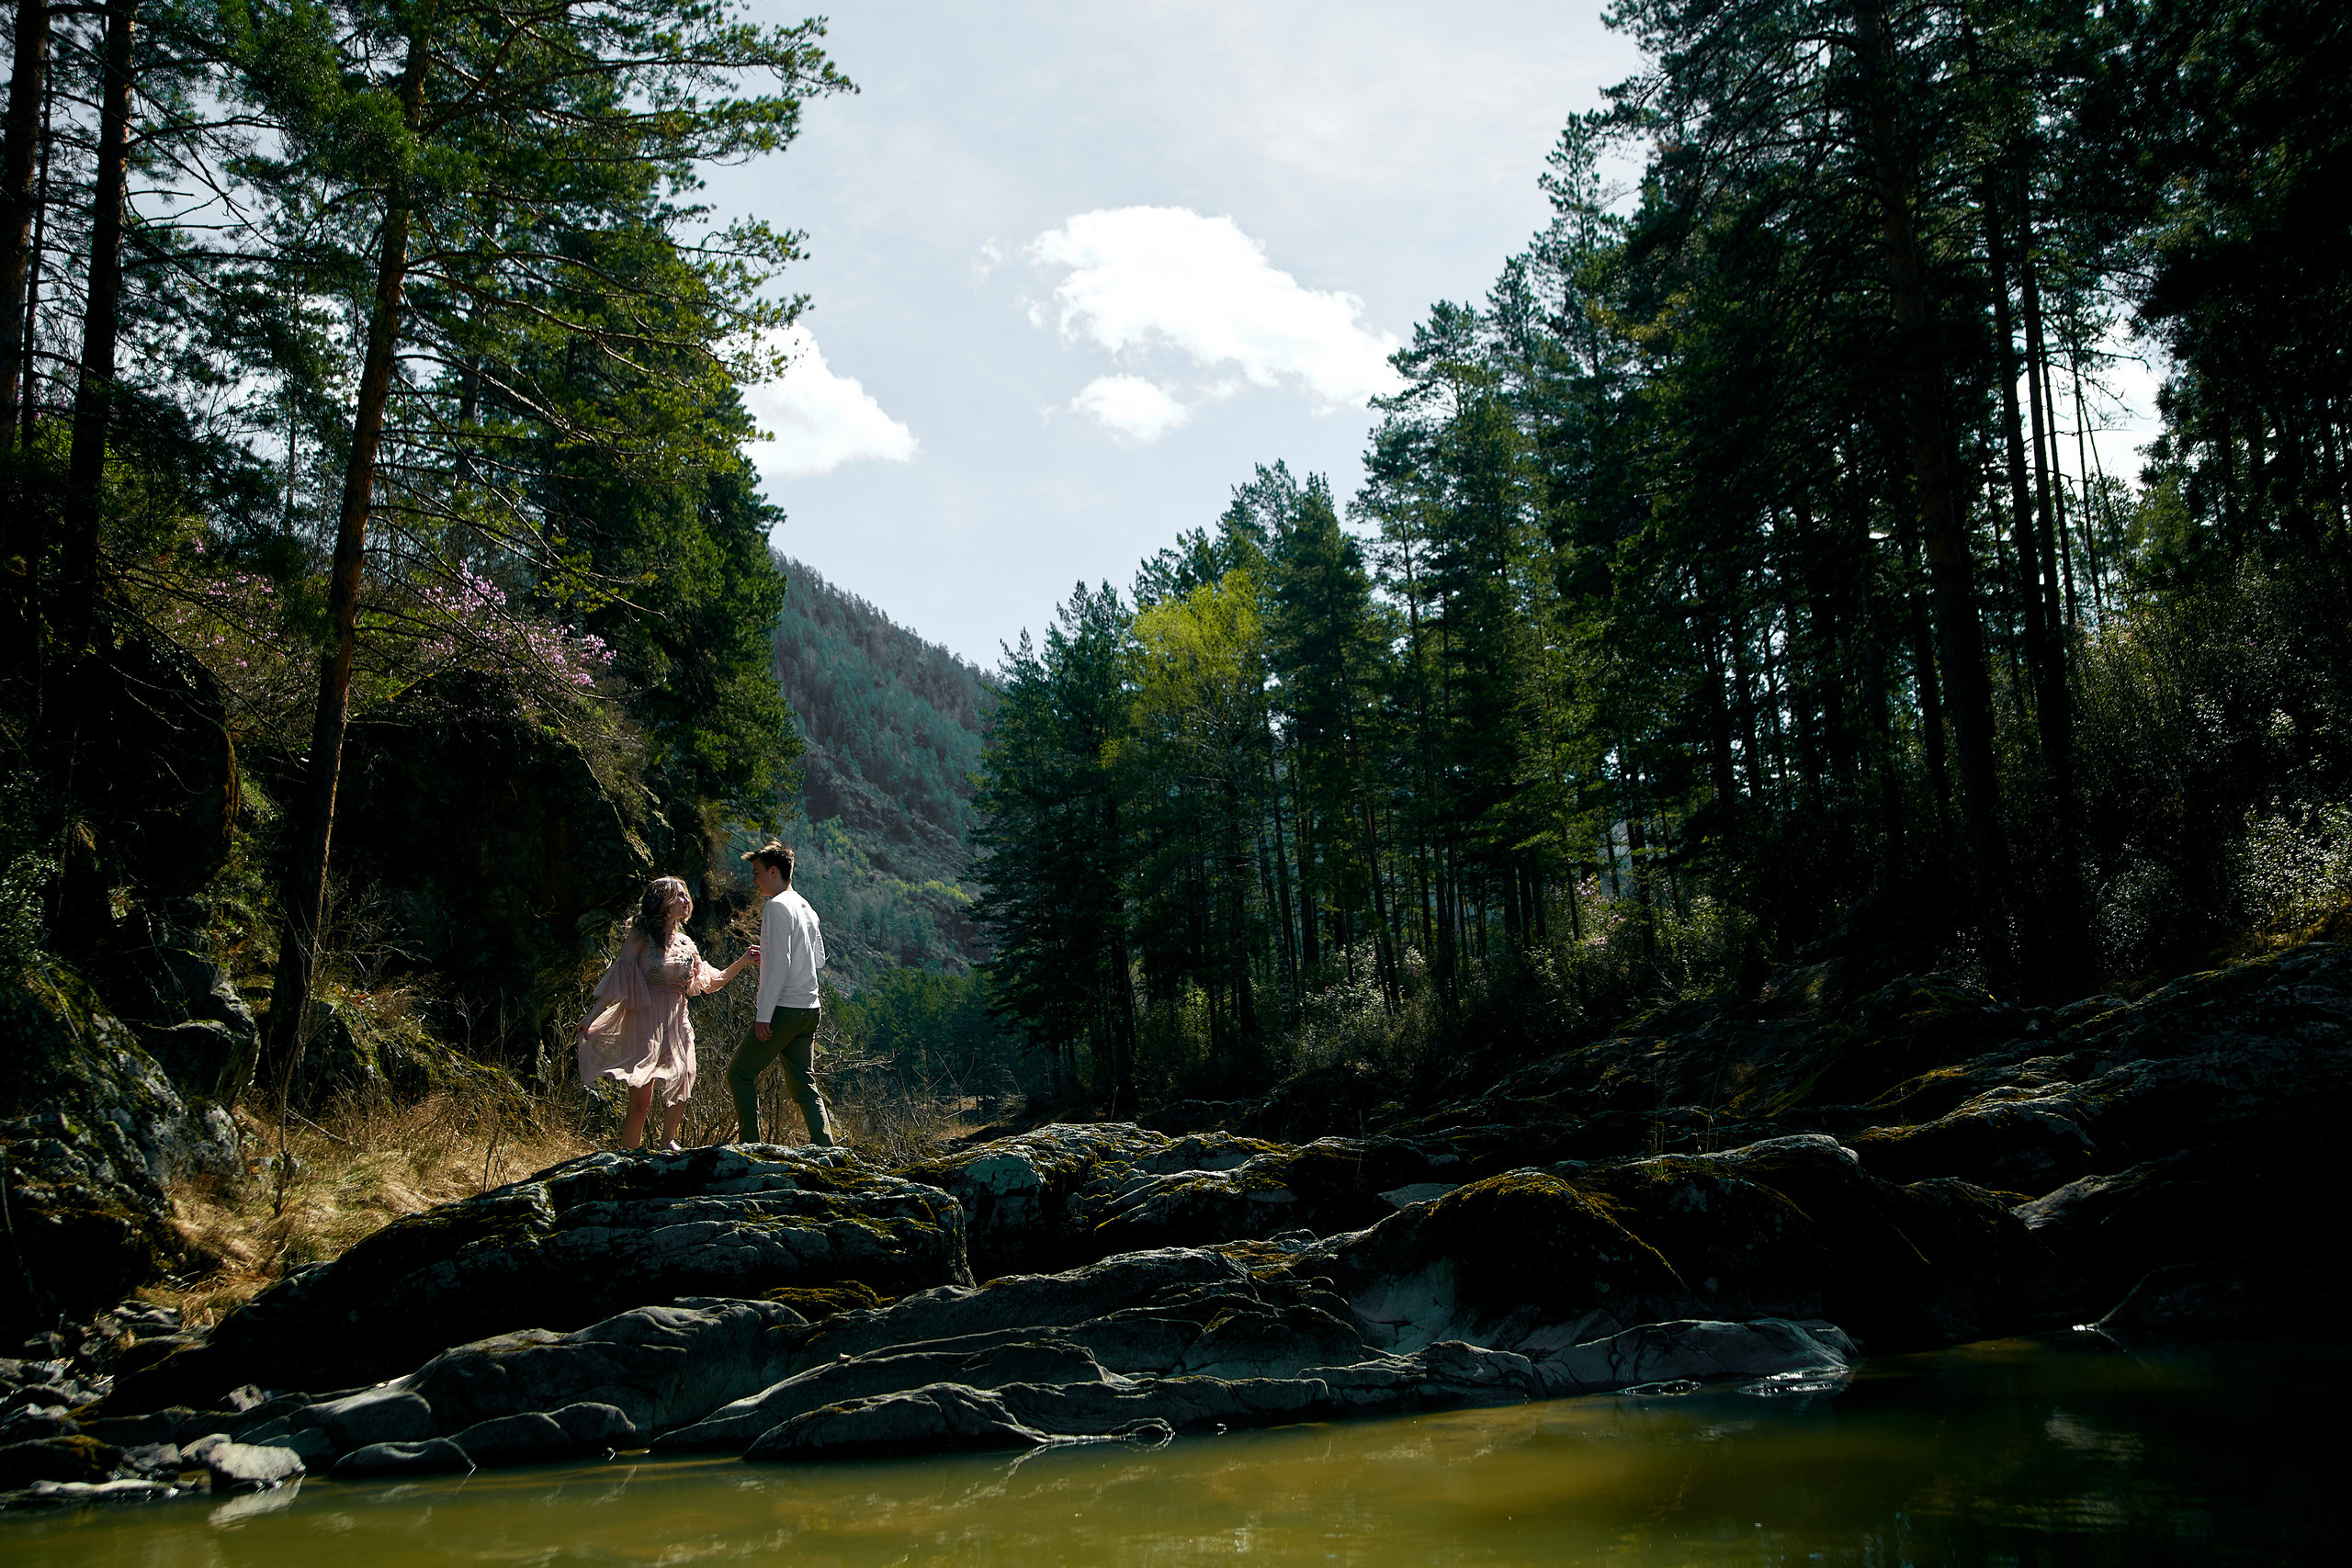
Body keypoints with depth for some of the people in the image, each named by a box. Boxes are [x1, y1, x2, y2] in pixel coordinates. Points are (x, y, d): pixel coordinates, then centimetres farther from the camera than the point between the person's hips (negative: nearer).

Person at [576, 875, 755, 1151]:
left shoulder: (685, 943, 12)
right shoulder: (641, 937, -5)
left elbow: (710, 981, 18)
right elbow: (617, 980, -10)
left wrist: (743, 961, 10)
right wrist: (590, 1019, -18)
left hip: (676, 1024, 6)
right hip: (645, 1023, -6)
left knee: (681, 1091, 8)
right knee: (641, 1102, -8)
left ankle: (668, 1142, 31)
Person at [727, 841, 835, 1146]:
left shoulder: (777, 906, -10)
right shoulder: (806, 908, 16)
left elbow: (779, 965, -17)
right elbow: (819, 958, 22)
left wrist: (763, 1015, -18)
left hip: (783, 1009, -8)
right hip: (808, 1009, 8)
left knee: (740, 1074, 1)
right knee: (803, 1084, 10)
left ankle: (751, 1147, -1)